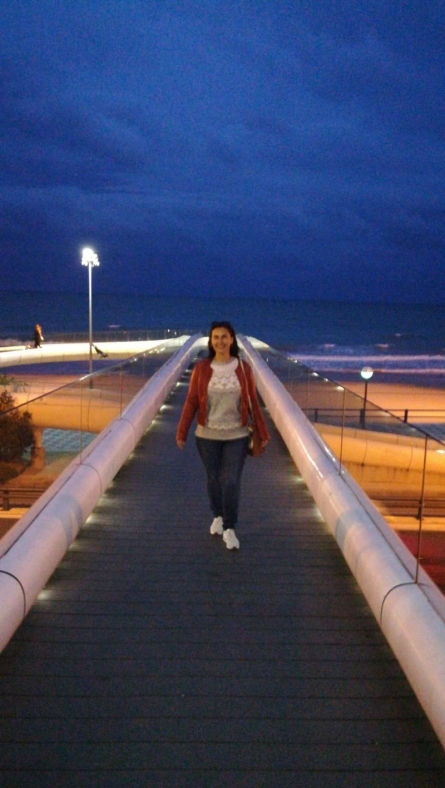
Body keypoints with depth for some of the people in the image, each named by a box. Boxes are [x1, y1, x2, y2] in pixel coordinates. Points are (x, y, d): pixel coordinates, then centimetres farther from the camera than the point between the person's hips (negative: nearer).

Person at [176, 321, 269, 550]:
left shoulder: (243, 368, -5)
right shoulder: (201, 368, -5)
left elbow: (253, 402, -1)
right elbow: (191, 402, -2)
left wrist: (263, 434, 0)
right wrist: (181, 433, -3)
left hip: (237, 436, -1)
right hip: (207, 436, 1)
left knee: (231, 482, -2)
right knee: (213, 480, 15)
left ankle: (229, 529, 13)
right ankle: (218, 517, 39)